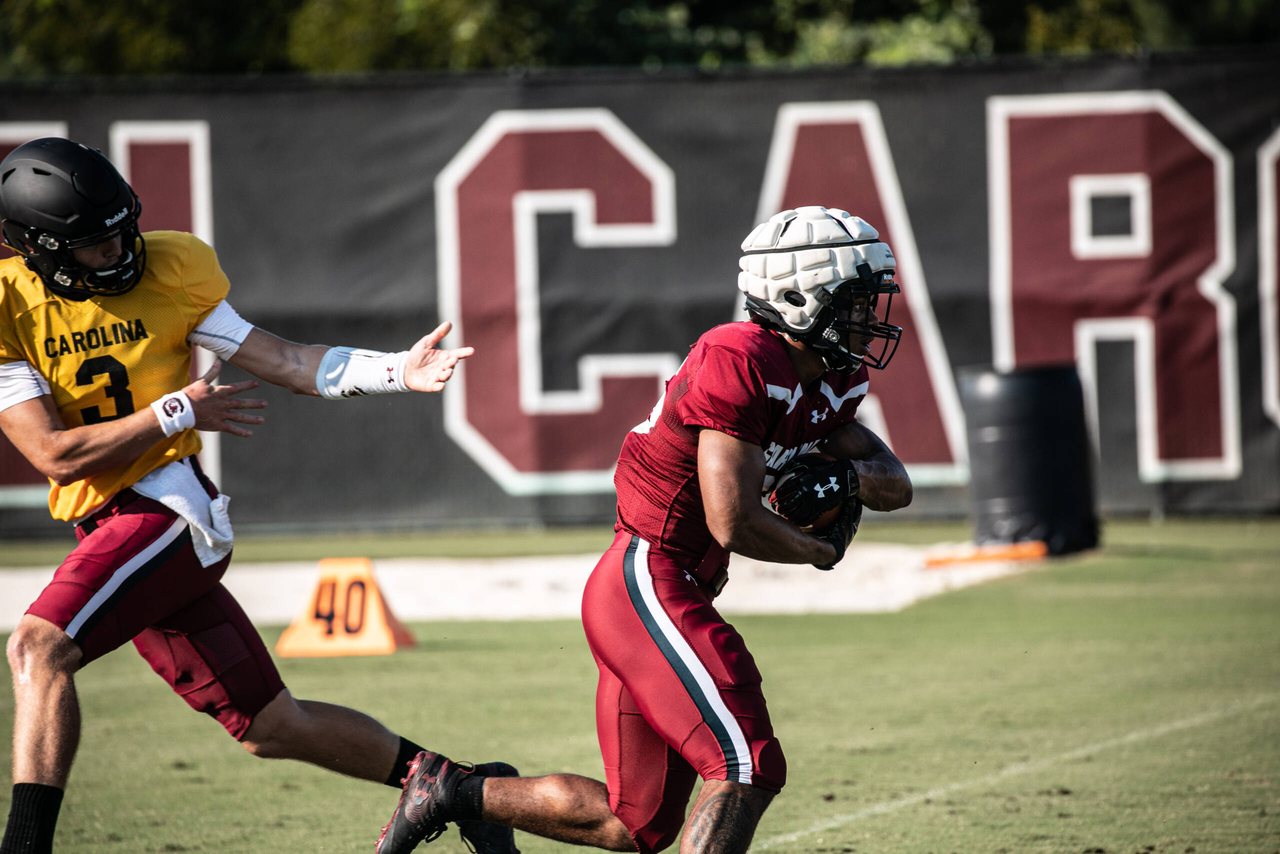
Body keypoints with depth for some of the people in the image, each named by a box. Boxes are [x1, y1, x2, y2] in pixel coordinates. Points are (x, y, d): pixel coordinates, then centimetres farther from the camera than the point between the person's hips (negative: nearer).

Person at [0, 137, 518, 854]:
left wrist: (399, 371, -8)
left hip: (168, 507, -3)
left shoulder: (167, 270, 0)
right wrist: (178, 412, -8)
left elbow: (282, 362, 3)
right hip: (108, 526, 3)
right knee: (271, 726, 9)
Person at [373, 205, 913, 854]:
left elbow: (896, 486, 18)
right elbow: (733, 524, -23)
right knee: (748, 772, -17)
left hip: (664, 594, 10)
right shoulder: (741, 363, -19)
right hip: (648, 586, -10)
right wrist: (818, 549, -5)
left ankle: (455, 791, 23)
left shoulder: (825, 386, 11)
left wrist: (846, 475, -4)